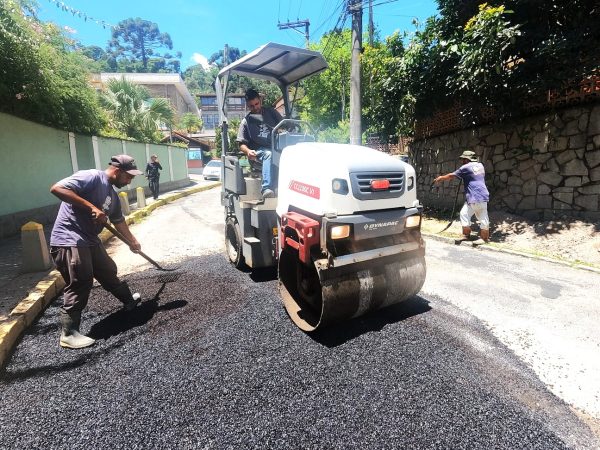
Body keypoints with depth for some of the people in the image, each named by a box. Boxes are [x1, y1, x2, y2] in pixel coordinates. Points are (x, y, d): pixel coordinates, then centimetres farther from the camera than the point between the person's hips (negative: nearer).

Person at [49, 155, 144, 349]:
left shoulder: (113, 195, 14)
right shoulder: (91, 177, -14)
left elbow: (119, 221, 26)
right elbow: (57, 188, -25)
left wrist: (132, 241, 35)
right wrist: (91, 207, -29)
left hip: (90, 241, 10)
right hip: (69, 241, -9)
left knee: (109, 273, 22)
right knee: (80, 286, -8)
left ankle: (129, 300, 42)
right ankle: (68, 333, 4)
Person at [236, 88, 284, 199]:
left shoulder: (271, 112, 23)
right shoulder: (246, 121, 18)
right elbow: (242, 143, 12)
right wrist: (248, 151, -11)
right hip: (260, 150, -1)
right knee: (269, 155, -41)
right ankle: (266, 188, -54)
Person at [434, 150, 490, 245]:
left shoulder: (466, 167, -9)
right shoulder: (480, 165, 15)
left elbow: (451, 176, -1)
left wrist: (440, 178, 15)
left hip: (478, 197, -9)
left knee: (482, 218, -1)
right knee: (464, 214, 11)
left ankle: (484, 238, 5)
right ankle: (466, 235, 16)